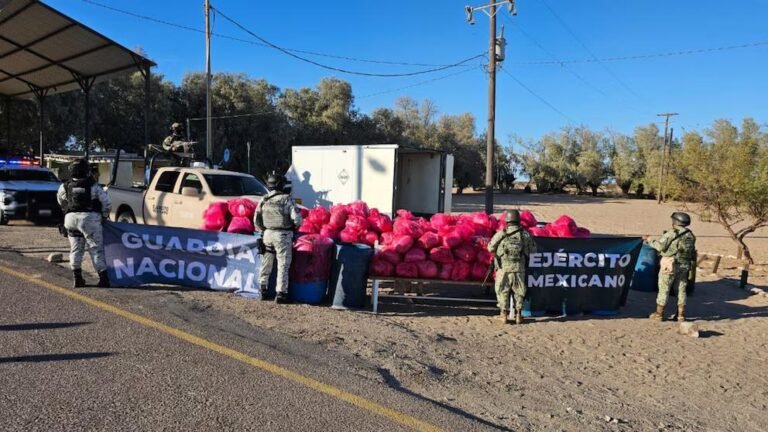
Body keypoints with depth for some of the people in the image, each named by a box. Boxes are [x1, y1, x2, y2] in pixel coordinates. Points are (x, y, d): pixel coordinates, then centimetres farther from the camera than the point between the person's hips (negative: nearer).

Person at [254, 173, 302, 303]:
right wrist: (295, 225, 5)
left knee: (266, 264, 17)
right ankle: (281, 293, 4)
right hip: (282, 235, -5)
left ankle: (263, 289, 25)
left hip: (267, 234, 5)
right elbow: (297, 218, -15)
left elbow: (256, 220, 8)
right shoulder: (286, 199, -12)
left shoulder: (264, 200, 3)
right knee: (283, 265, 3)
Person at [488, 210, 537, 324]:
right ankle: (518, 315, 16)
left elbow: (490, 248, 3)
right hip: (518, 269, 1)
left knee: (502, 292, 11)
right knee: (519, 292, 15)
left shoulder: (500, 234, -6)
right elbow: (532, 249, 6)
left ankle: (504, 315, 11)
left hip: (503, 269, -1)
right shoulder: (525, 234, -3)